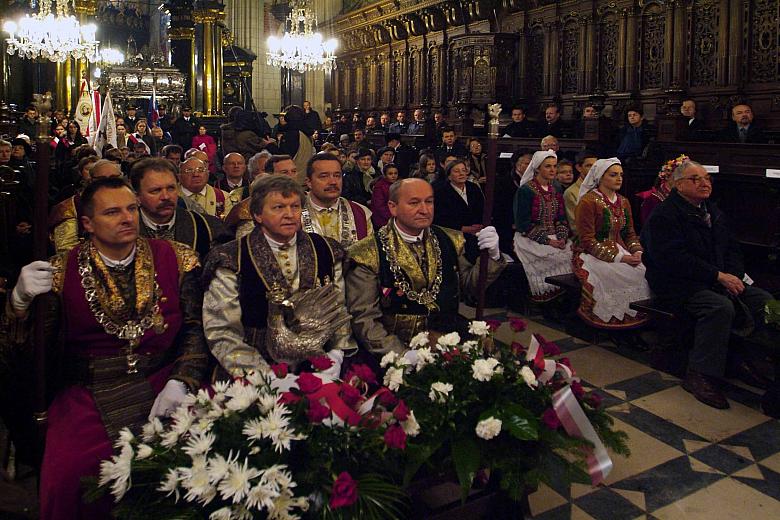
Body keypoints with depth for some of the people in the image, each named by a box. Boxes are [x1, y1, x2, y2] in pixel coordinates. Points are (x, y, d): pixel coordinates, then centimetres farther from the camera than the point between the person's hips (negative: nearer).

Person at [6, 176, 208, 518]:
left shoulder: (176, 258, 4)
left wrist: (181, 382, -12)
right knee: (67, 475, -19)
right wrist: (20, 300, -18)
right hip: (90, 392, 0)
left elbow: (195, 327, 2)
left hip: (164, 381, 0)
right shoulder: (61, 272, 3)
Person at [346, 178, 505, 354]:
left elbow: (470, 285, 16)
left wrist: (491, 256, -3)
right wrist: (402, 356, -20)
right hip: (397, 350, -4)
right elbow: (364, 318, -8)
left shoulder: (449, 240, 9)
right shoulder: (368, 253, -6)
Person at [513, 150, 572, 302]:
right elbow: (523, 223, -11)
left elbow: (561, 218, 14)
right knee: (555, 256, -28)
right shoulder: (525, 190, -6)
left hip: (554, 237, 6)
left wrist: (562, 237, -7)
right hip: (530, 239, -6)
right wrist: (547, 240, -17)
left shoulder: (556, 190, 15)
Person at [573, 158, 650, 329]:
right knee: (630, 275, -29)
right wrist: (619, 258, -19)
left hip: (620, 253, 7)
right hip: (592, 256, -6)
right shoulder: (588, 201, -8)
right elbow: (587, 241, -13)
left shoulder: (624, 202, 15)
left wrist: (637, 252, -5)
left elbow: (630, 233, 18)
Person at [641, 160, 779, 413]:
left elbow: (732, 249, 19)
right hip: (678, 286, -8)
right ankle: (701, 374, -24)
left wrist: (734, 275, -3)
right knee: (720, 307, -33)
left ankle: (740, 359, 3)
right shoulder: (664, 215, -9)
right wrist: (718, 276, -22)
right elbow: (673, 258, -21)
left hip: (721, 280, 8)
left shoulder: (714, 212, 20)